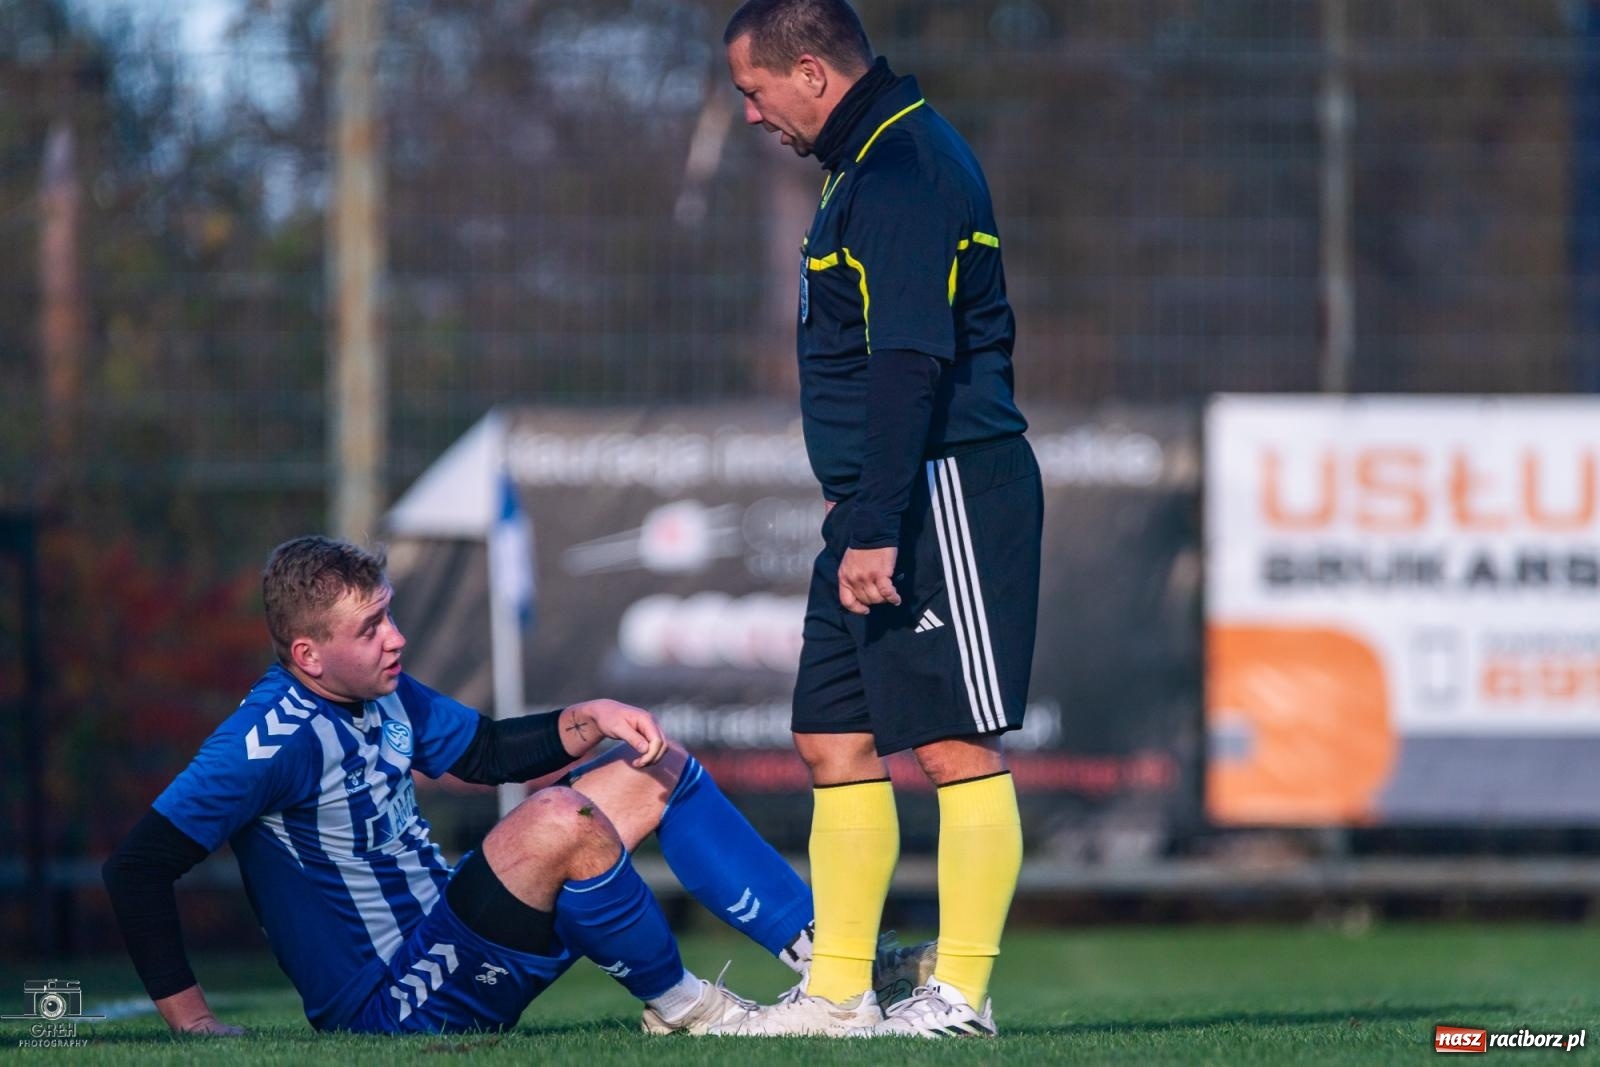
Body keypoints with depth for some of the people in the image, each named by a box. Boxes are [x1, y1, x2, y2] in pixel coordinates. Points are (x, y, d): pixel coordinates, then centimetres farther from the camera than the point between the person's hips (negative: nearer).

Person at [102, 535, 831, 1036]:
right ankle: (680, 1006, -11)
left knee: (660, 771, 9)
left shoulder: (380, 693, 4)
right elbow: (136, 869, -24)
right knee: (558, 819, -30)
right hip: (389, 1005, -10)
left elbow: (489, 753, 20)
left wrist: (591, 720, 2)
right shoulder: (275, 739, -23)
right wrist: (191, 1019, -23)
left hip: (446, 940, 10)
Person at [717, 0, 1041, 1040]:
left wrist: (875, 528, -25)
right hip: (883, 505, 11)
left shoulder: (905, 168, -15)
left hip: (944, 489, -11)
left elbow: (910, 364, -23)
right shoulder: (875, 161, 18)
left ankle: (962, 993, -4)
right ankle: (837, 992, 13)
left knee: (956, 745, -7)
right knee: (836, 738, 10)